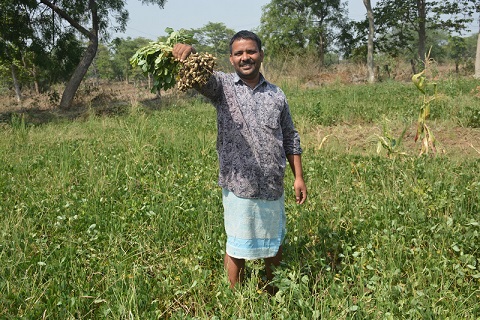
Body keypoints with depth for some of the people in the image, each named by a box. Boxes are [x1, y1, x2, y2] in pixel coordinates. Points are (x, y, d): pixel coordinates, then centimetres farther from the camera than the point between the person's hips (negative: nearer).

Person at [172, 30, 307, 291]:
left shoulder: (276, 94, 7)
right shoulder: (222, 86, -2)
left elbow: (290, 139, 11)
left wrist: (299, 177, 7)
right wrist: (188, 52, -44)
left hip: (273, 186, 4)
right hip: (238, 186, -3)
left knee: (275, 243, 19)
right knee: (237, 248, 9)